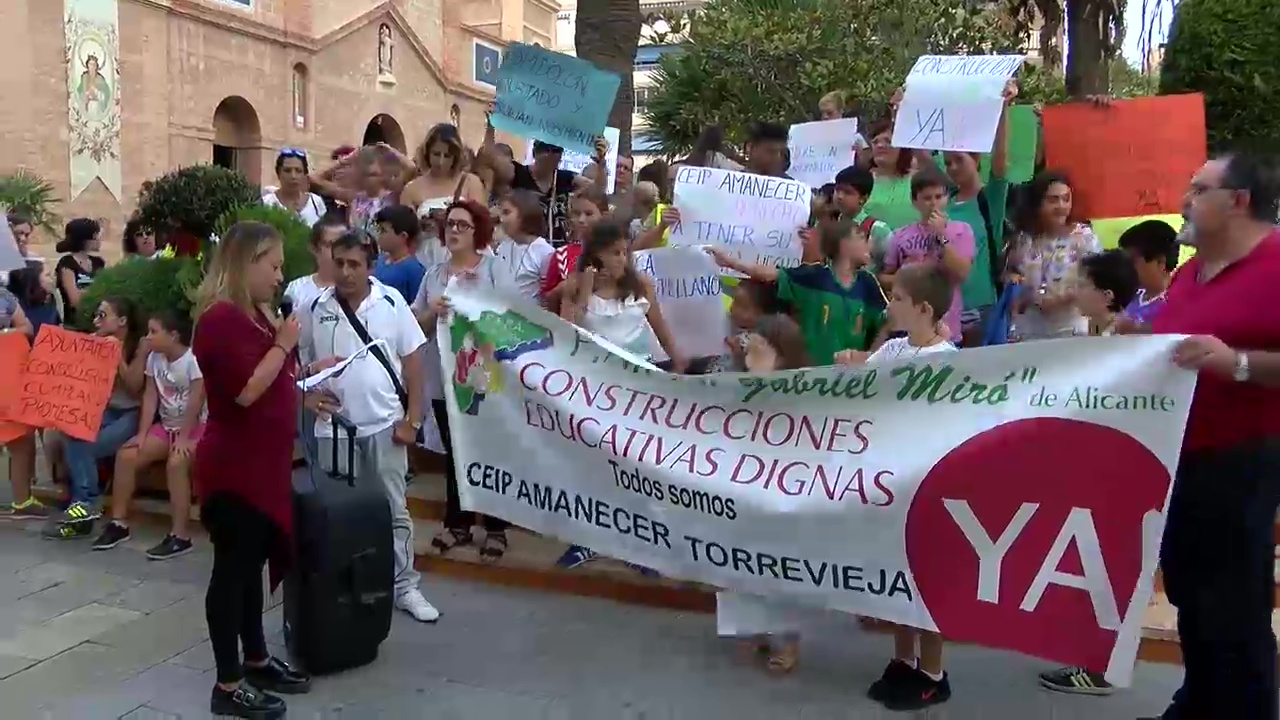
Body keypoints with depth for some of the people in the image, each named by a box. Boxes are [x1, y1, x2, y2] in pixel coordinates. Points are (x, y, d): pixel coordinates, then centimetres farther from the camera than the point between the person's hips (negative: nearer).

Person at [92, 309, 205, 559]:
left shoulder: (193, 360, -17)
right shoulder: (154, 358, 5)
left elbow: (195, 401, -21)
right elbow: (150, 397, 3)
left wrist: (184, 437, -24)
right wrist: (142, 434, -5)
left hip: (196, 427, -8)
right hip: (166, 426, 8)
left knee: (175, 462, -32)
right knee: (125, 455, -7)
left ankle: (180, 536, -27)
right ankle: (119, 523, 5)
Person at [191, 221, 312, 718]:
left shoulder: (254, 312, 13)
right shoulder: (222, 316, -19)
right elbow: (246, 390, -26)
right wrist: (283, 344, -17)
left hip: (261, 462, 10)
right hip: (234, 466, -10)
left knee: (252, 563, 18)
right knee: (232, 567, 0)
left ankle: (256, 660, 31)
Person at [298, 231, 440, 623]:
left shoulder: (392, 303, -3)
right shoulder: (315, 308, -1)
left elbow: (413, 359, -1)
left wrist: (412, 418, -5)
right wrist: (306, 394, -8)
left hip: (384, 424, -1)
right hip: (334, 426, 1)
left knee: (393, 510, 8)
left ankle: (405, 587, 19)